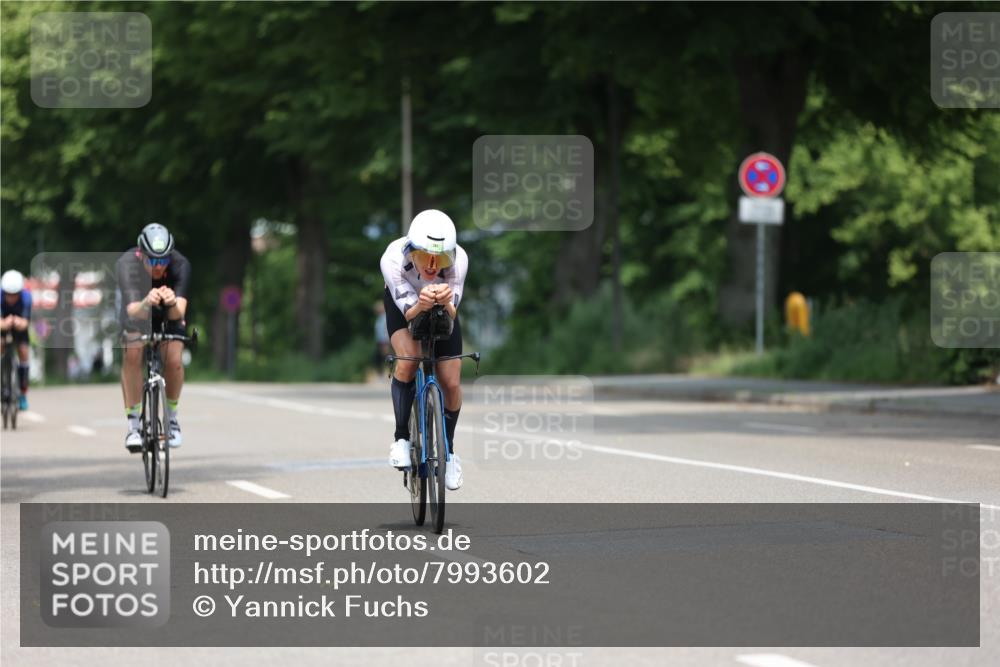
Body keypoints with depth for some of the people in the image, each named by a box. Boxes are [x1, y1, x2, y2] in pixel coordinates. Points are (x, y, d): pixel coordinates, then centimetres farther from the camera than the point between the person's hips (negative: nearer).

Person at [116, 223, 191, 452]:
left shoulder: (180, 265, -34)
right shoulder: (127, 264, -36)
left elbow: (178, 313, -42)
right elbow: (133, 311, -48)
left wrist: (173, 303, -65)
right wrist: (146, 303, -70)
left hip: (169, 314, 1)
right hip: (136, 310, -1)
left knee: (173, 360, -20)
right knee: (132, 356, -25)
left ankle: (171, 417, 4)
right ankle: (133, 424, -16)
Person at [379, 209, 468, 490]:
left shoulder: (458, 259, -37)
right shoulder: (393, 258, -39)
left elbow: (450, 316, -31)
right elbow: (408, 311, -33)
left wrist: (445, 303, -54)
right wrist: (421, 305, -56)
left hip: (442, 309, 1)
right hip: (403, 303, -1)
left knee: (451, 383, -4)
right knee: (408, 359, -29)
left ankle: (448, 450, 21)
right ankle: (401, 437, -10)